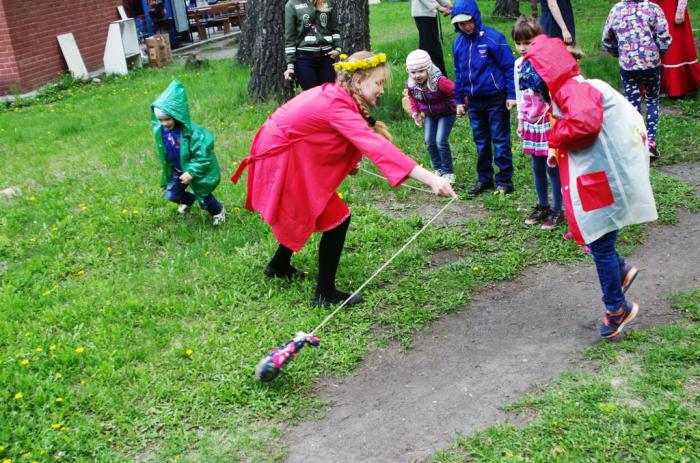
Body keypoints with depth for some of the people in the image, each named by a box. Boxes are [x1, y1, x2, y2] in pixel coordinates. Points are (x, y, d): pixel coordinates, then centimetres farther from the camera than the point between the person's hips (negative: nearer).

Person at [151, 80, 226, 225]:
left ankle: (218, 210, 40)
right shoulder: (160, 131, -14)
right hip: (177, 170, 5)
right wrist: (168, 172, 13)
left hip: (196, 171, -5)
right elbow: (164, 153, 4)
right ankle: (188, 200, 47)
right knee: (171, 195, 12)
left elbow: (202, 156, -28)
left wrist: (191, 172, -33)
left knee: (204, 199, 6)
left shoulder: (192, 132, -33)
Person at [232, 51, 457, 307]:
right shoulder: (338, 107, -27)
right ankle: (325, 294, 6)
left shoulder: (331, 93, 1)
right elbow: (377, 147, -38)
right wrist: (430, 179, -45)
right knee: (336, 218, -4)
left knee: (306, 213, 25)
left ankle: (279, 266, 45)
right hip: (281, 163, -10)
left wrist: (349, 163, -6)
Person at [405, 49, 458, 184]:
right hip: (429, 115, 5)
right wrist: (415, 112, 2)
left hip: (446, 113, -5)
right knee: (429, 142, 0)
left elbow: (455, 91, -23)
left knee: (441, 141, -13)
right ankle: (438, 169, 20)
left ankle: (448, 172, 3)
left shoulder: (439, 81, -35)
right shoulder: (410, 84, -17)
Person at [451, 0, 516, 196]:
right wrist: (459, 100, 14)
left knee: (500, 141, 1)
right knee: (481, 142, 14)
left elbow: (509, 66, -10)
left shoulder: (492, 38, -13)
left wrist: (511, 95, -12)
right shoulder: (458, 44, 5)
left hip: (496, 99, -6)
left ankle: (504, 181, 8)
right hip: (474, 101, 6)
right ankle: (484, 179, 25)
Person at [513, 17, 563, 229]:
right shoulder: (519, 64, 4)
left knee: (552, 167, -1)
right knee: (537, 167, 14)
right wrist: (520, 121, 17)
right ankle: (542, 206, 28)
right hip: (531, 123, 6)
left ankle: (557, 210, 11)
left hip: (549, 122, -6)